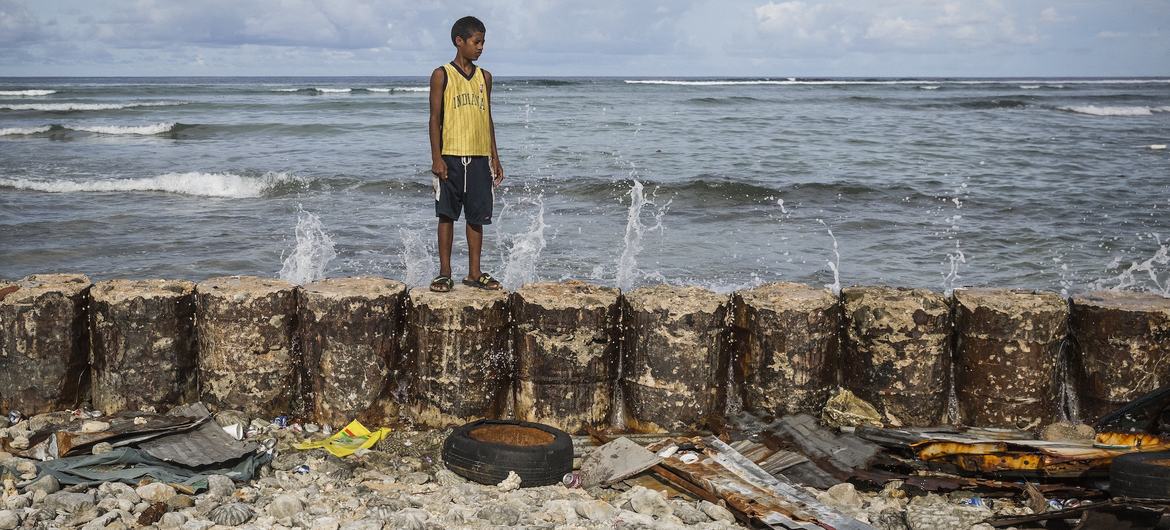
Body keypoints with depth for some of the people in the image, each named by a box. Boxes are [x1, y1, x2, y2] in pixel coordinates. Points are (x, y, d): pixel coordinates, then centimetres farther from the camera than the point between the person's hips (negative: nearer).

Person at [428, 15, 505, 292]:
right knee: (447, 214, 1)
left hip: (480, 157, 4)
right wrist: (436, 157, -10)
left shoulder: (484, 77, 12)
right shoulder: (442, 75, 0)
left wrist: (495, 158, 11)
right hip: (450, 156, -4)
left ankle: (474, 273, 14)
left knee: (477, 216, 6)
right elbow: (435, 118, -3)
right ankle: (445, 272, 8)